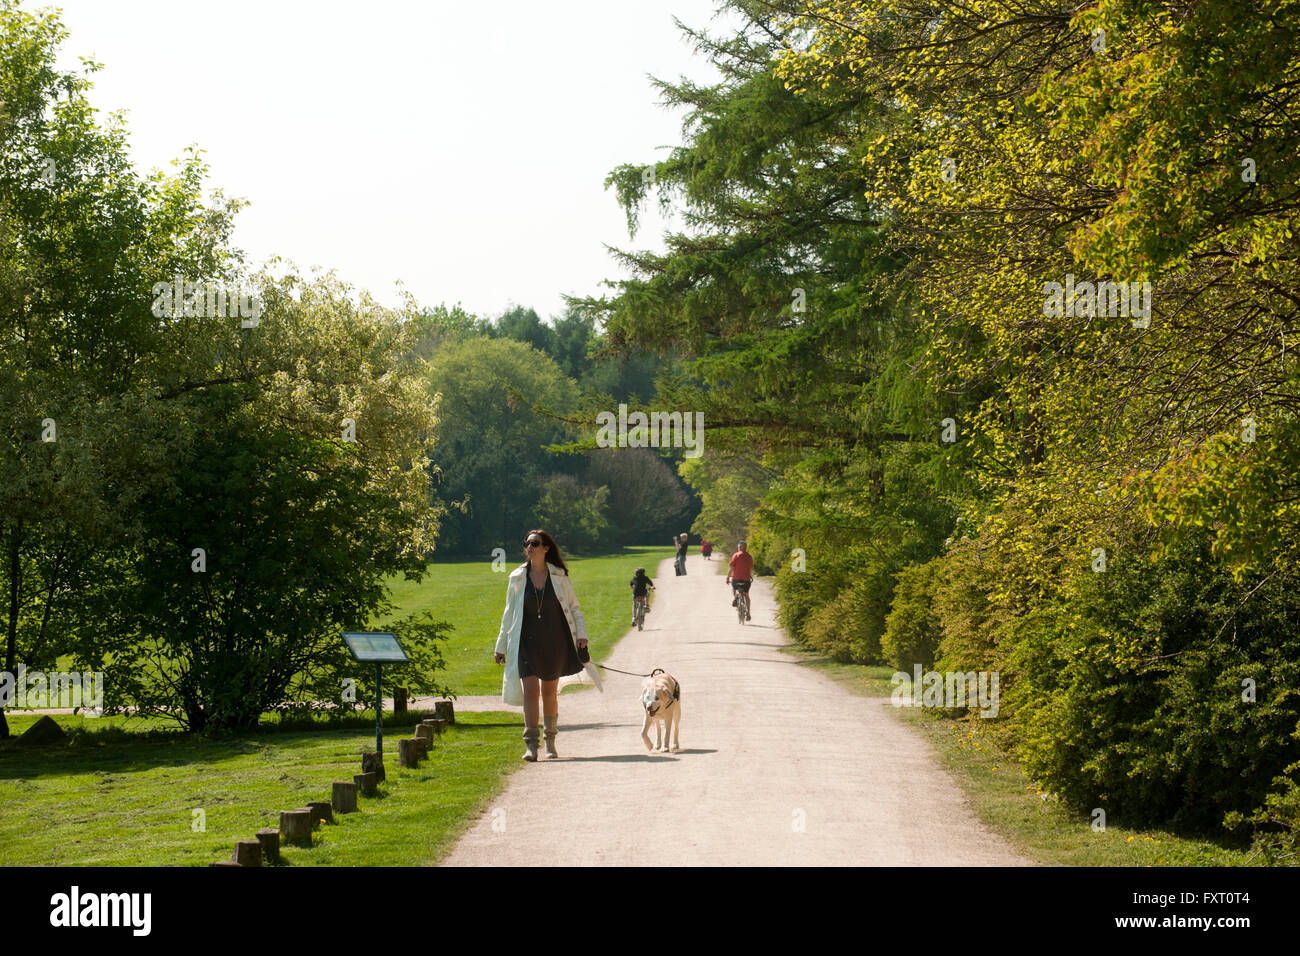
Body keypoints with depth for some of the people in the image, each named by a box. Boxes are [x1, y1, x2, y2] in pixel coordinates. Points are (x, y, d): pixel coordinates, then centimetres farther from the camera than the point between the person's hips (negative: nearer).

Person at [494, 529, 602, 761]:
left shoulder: (559, 576, 1)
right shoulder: (517, 578, 3)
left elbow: (574, 608, 7)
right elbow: (509, 613, 11)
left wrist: (581, 635, -5)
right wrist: (501, 646, 11)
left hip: (555, 641, 0)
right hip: (527, 642, 0)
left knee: (550, 692, 8)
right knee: (530, 689, -13)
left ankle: (550, 742, 24)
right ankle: (530, 745, -15)